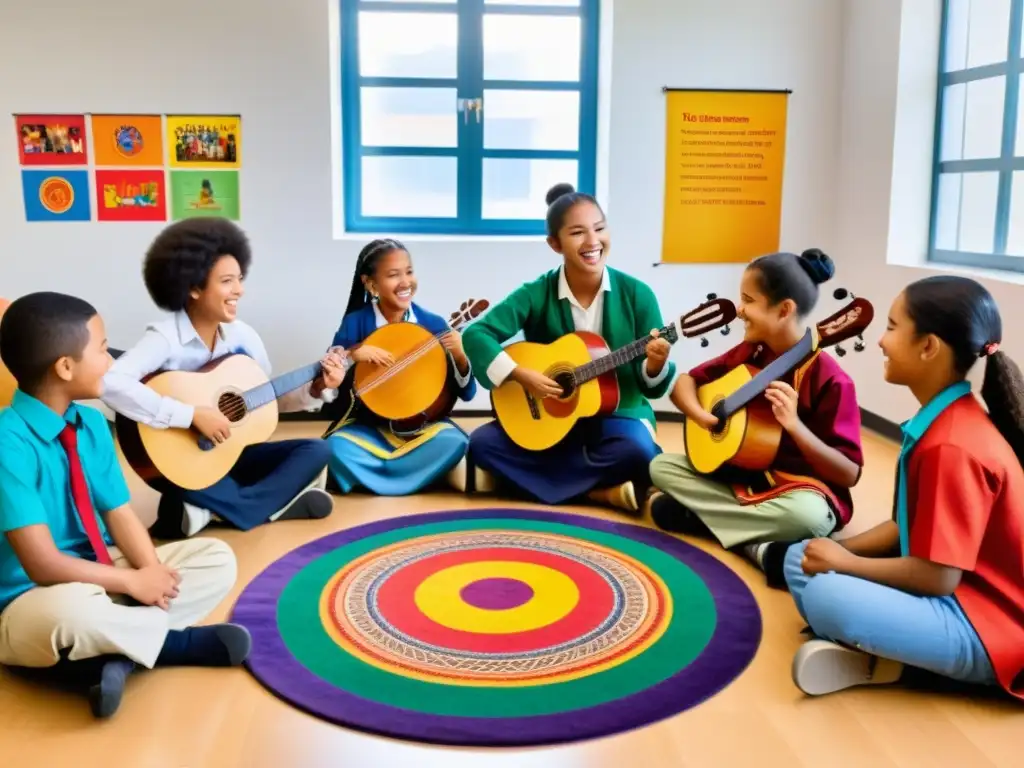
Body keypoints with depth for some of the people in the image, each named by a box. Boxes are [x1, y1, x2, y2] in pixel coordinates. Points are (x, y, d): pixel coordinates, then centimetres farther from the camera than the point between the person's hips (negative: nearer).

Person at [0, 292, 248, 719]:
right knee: (70, 611, -42)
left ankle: (115, 652, -19)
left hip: (99, 574, 8)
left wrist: (152, 570, -17)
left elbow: (119, 513, 1)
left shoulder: (91, 424, 1)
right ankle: (179, 643, -12)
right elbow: (44, 565, -25)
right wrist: (132, 581, -19)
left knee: (218, 559, -1)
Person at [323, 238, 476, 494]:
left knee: (454, 442, -29)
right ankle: (432, 473, -12)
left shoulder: (433, 325, -5)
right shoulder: (355, 323, -6)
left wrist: (459, 356, -21)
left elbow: (466, 393, -2)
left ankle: (368, 473, -12)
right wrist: (350, 356, -22)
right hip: (370, 426, 0)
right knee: (337, 447, -29)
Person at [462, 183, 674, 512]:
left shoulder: (636, 294, -8)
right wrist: (521, 375, -26)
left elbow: (652, 387, -5)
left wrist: (655, 365, -28)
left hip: (617, 414, -1)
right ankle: (599, 490, -14)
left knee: (638, 452, -34)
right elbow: (475, 334, -16)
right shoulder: (537, 294, -8)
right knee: (482, 443, -20)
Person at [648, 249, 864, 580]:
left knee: (806, 516, -39)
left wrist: (794, 424, -32)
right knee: (661, 465, -7)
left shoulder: (828, 379, -18)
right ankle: (756, 543, -17)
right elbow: (683, 384, 8)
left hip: (799, 489, -6)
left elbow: (849, 474, -19)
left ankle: (696, 515, -19)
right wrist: (702, 416, -13)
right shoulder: (748, 353, 0)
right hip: (741, 477, 7)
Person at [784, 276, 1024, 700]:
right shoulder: (943, 422, 6)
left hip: (988, 626, -10)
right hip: (953, 589, 10)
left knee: (826, 596, -31)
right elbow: (909, 525, 12)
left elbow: (938, 578, -25)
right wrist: (840, 550, -2)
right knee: (802, 561, 5)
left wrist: (845, 562, -12)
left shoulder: (953, 447, -25)